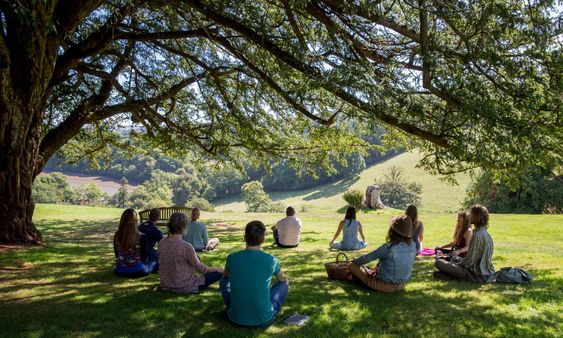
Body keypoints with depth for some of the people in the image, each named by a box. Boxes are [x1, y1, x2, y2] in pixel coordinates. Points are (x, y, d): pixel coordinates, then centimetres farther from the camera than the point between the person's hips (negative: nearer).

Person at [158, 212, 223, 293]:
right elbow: (200, 268, -12)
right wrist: (217, 269, 5)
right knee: (219, 273, 4)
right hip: (184, 288, -7)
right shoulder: (186, 247, -24)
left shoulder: (161, 243, -6)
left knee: (197, 258, 24)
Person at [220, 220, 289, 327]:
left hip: (236, 318, 2)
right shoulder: (271, 260, -12)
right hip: (263, 320, -1)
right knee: (284, 285, 19)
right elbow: (283, 279, 11)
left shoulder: (232, 258, -8)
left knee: (224, 281, 23)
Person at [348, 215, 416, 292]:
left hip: (384, 285, -6)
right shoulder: (413, 246, -10)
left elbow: (367, 258, -14)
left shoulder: (388, 247, -26)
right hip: (400, 285, 6)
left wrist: (353, 262, 6)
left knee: (351, 265, 4)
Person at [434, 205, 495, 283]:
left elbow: (469, 262, -19)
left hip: (478, 275, -10)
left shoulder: (477, 235, -20)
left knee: (438, 262, -15)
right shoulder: (487, 234, 10)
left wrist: (456, 264, -2)